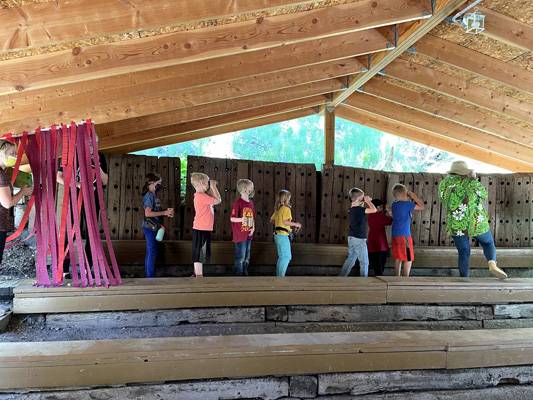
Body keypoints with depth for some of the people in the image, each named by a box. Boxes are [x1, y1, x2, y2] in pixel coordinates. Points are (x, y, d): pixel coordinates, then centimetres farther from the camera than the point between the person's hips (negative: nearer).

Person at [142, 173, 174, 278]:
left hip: (153, 227, 10)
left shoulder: (153, 195, 14)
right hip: (150, 228, -10)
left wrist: (166, 213, 6)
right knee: (152, 252, -5)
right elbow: (148, 213, -23)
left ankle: (148, 275, 21)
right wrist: (165, 212, -18)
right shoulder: (149, 195, -14)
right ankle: (150, 276, 0)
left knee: (150, 253, 13)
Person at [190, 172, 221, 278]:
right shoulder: (201, 196, -18)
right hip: (201, 229, -10)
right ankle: (199, 275, 2)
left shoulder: (202, 195, 12)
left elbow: (213, 199, 18)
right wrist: (213, 186, -9)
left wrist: (212, 187, 10)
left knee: (199, 253, 17)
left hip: (204, 229, 10)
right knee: (199, 253, -3)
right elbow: (218, 200, -17)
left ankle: (197, 274, 26)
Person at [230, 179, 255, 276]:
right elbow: (232, 218, -14)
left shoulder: (251, 203, 10)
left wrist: (253, 228, 2)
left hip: (248, 235, 7)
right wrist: (241, 219, -29)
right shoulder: (238, 202, -13)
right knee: (240, 258, -1)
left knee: (246, 259, 16)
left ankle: (245, 274, 27)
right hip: (240, 235, -7)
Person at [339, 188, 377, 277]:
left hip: (351, 238, 9)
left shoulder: (351, 209, 9)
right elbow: (374, 210, -21)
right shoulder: (359, 209, -17)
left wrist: (367, 202, 12)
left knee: (350, 260, 16)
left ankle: (341, 277, 17)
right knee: (364, 262, 4)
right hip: (359, 239, -9)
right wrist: (368, 201, -8)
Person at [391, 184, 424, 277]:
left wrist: (410, 199, 14)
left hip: (395, 235, 8)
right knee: (408, 260, 0)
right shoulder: (407, 204, -13)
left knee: (398, 259, 12)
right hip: (404, 235, -8)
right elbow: (422, 206, -6)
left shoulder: (394, 205, 9)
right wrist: (414, 196, 2)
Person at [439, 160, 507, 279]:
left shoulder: (445, 183, -3)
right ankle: (492, 264, -6)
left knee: (463, 253, 15)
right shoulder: (473, 184, -6)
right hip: (477, 223, -1)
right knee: (488, 243, 21)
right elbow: (484, 195, 12)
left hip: (456, 226, 2)